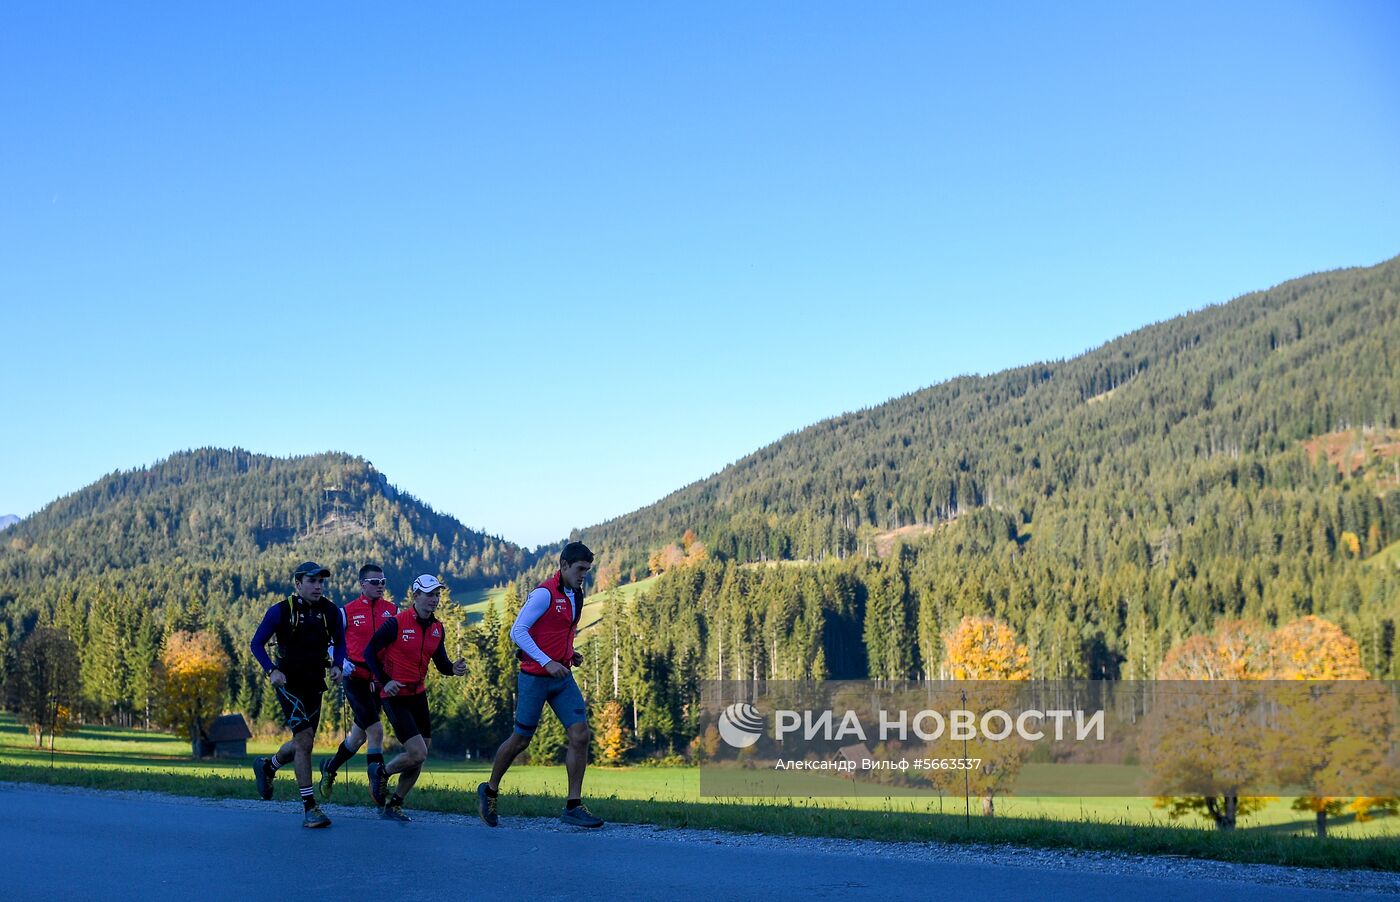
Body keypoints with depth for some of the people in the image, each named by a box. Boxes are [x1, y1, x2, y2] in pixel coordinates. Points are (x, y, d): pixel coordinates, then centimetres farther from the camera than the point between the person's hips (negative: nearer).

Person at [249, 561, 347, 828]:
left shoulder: (330, 611, 1)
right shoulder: (280, 611, -10)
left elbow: (339, 641, 15)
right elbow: (257, 643, -3)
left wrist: (337, 665, -3)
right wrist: (272, 670, -17)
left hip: (315, 685, 5)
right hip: (289, 683, -5)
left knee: (302, 744, 14)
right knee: (304, 738, -17)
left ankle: (267, 766, 46)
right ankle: (310, 808, -12)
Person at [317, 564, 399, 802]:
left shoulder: (393, 611, 5)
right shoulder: (347, 612, -3)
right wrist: (342, 662, -9)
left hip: (379, 681, 4)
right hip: (355, 679, -4)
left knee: (359, 735, 16)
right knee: (376, 730, -16)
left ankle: (330, 768, 42)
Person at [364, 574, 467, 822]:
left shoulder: (437, 628, 5)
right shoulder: (397, 623, -15)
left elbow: (441, 663, 9)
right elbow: (369, 652, -9)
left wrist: (453, 669, -13)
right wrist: (384, 680, -19)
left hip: (418, 694, 7)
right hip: (395, 696, -7)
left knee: (419, 758, 8)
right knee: (417, 753, -16)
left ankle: (393, 805, 25)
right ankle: (382, 773, 14)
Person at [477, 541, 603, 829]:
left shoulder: (575, 596, 12)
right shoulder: (545, 593, -14)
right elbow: (517, 631, -18)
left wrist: (570, 654, 9)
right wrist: (547, 662, -23)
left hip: (562, 678, 7)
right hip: (535, 678, -7)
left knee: (580, 735, -7)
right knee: (520, 740, 4)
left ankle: (573, 806, -2)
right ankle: (489, 791, 28)